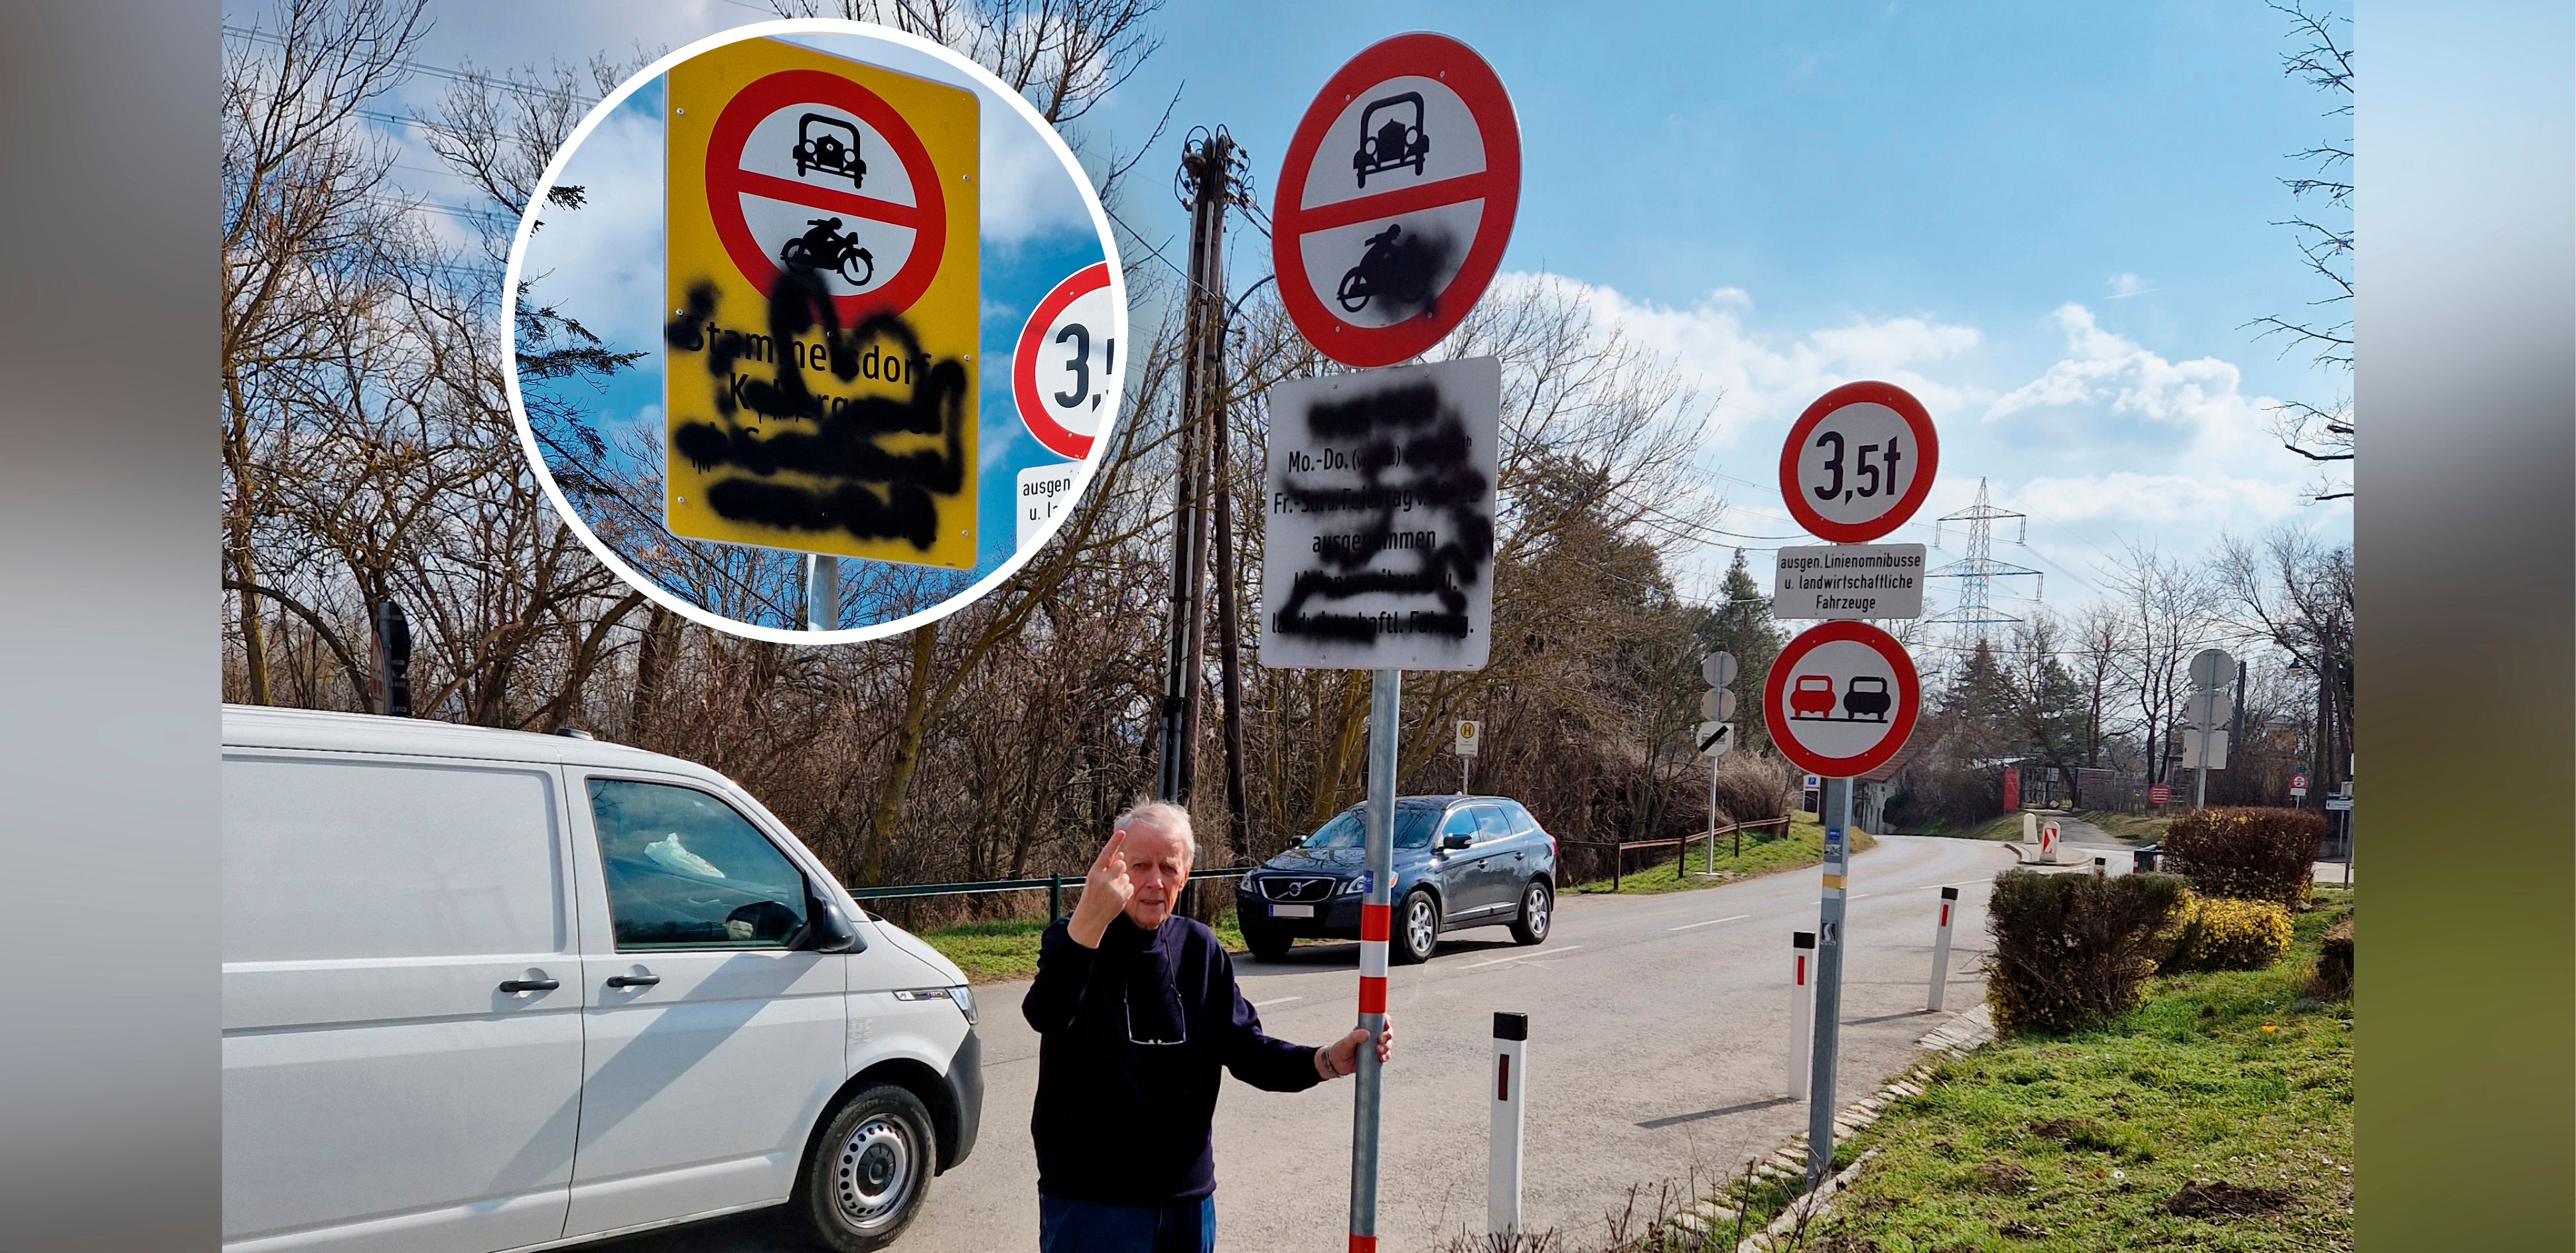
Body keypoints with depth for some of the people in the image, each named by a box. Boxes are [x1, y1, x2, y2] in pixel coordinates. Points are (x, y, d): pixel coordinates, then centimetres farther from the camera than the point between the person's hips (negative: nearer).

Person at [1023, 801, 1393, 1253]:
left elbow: (1244, 1047, 6)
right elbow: (1045, 1016, -32)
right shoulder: (1072, 939, -11)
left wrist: (1327, 1061, -12)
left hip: (1188, 1194, 5)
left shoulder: (1200, 949, 5)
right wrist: (1089, 920, -49)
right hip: (1089, 1195, -5)